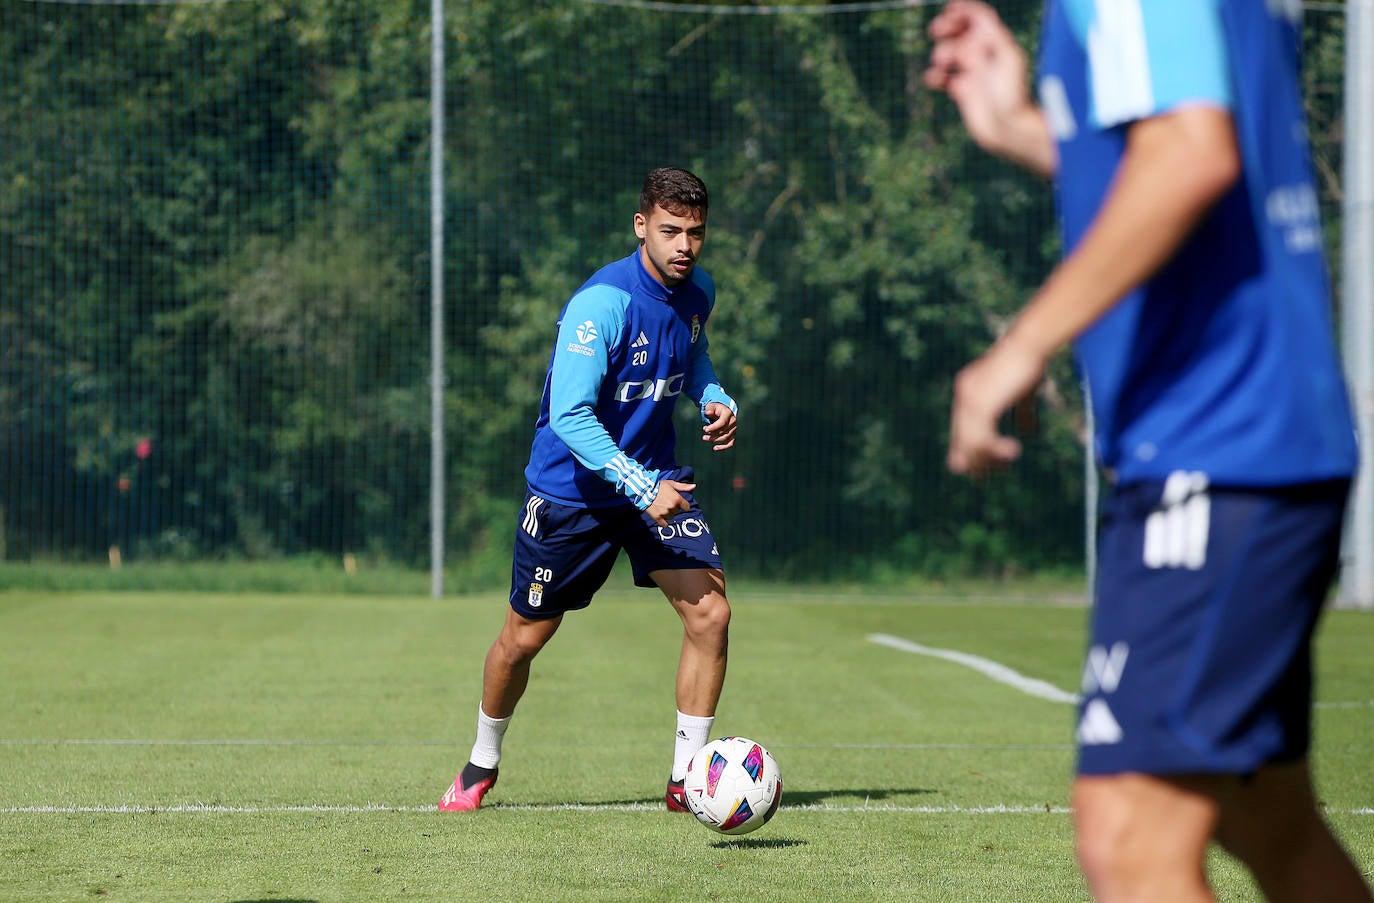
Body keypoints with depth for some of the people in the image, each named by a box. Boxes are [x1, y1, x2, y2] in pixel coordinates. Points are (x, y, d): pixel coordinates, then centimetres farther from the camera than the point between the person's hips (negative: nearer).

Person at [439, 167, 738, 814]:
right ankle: (482, 764, 34)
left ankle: (686, 778, -2)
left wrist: (715, 399, 0)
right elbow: (569, 415, -29)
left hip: (657, 480, 5)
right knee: (525, 636, 7)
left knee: (710, 612, -13)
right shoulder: (602, 302, -25)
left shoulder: (698, 292, -2)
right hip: (572, 488, -5)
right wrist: (641, 488, -34)